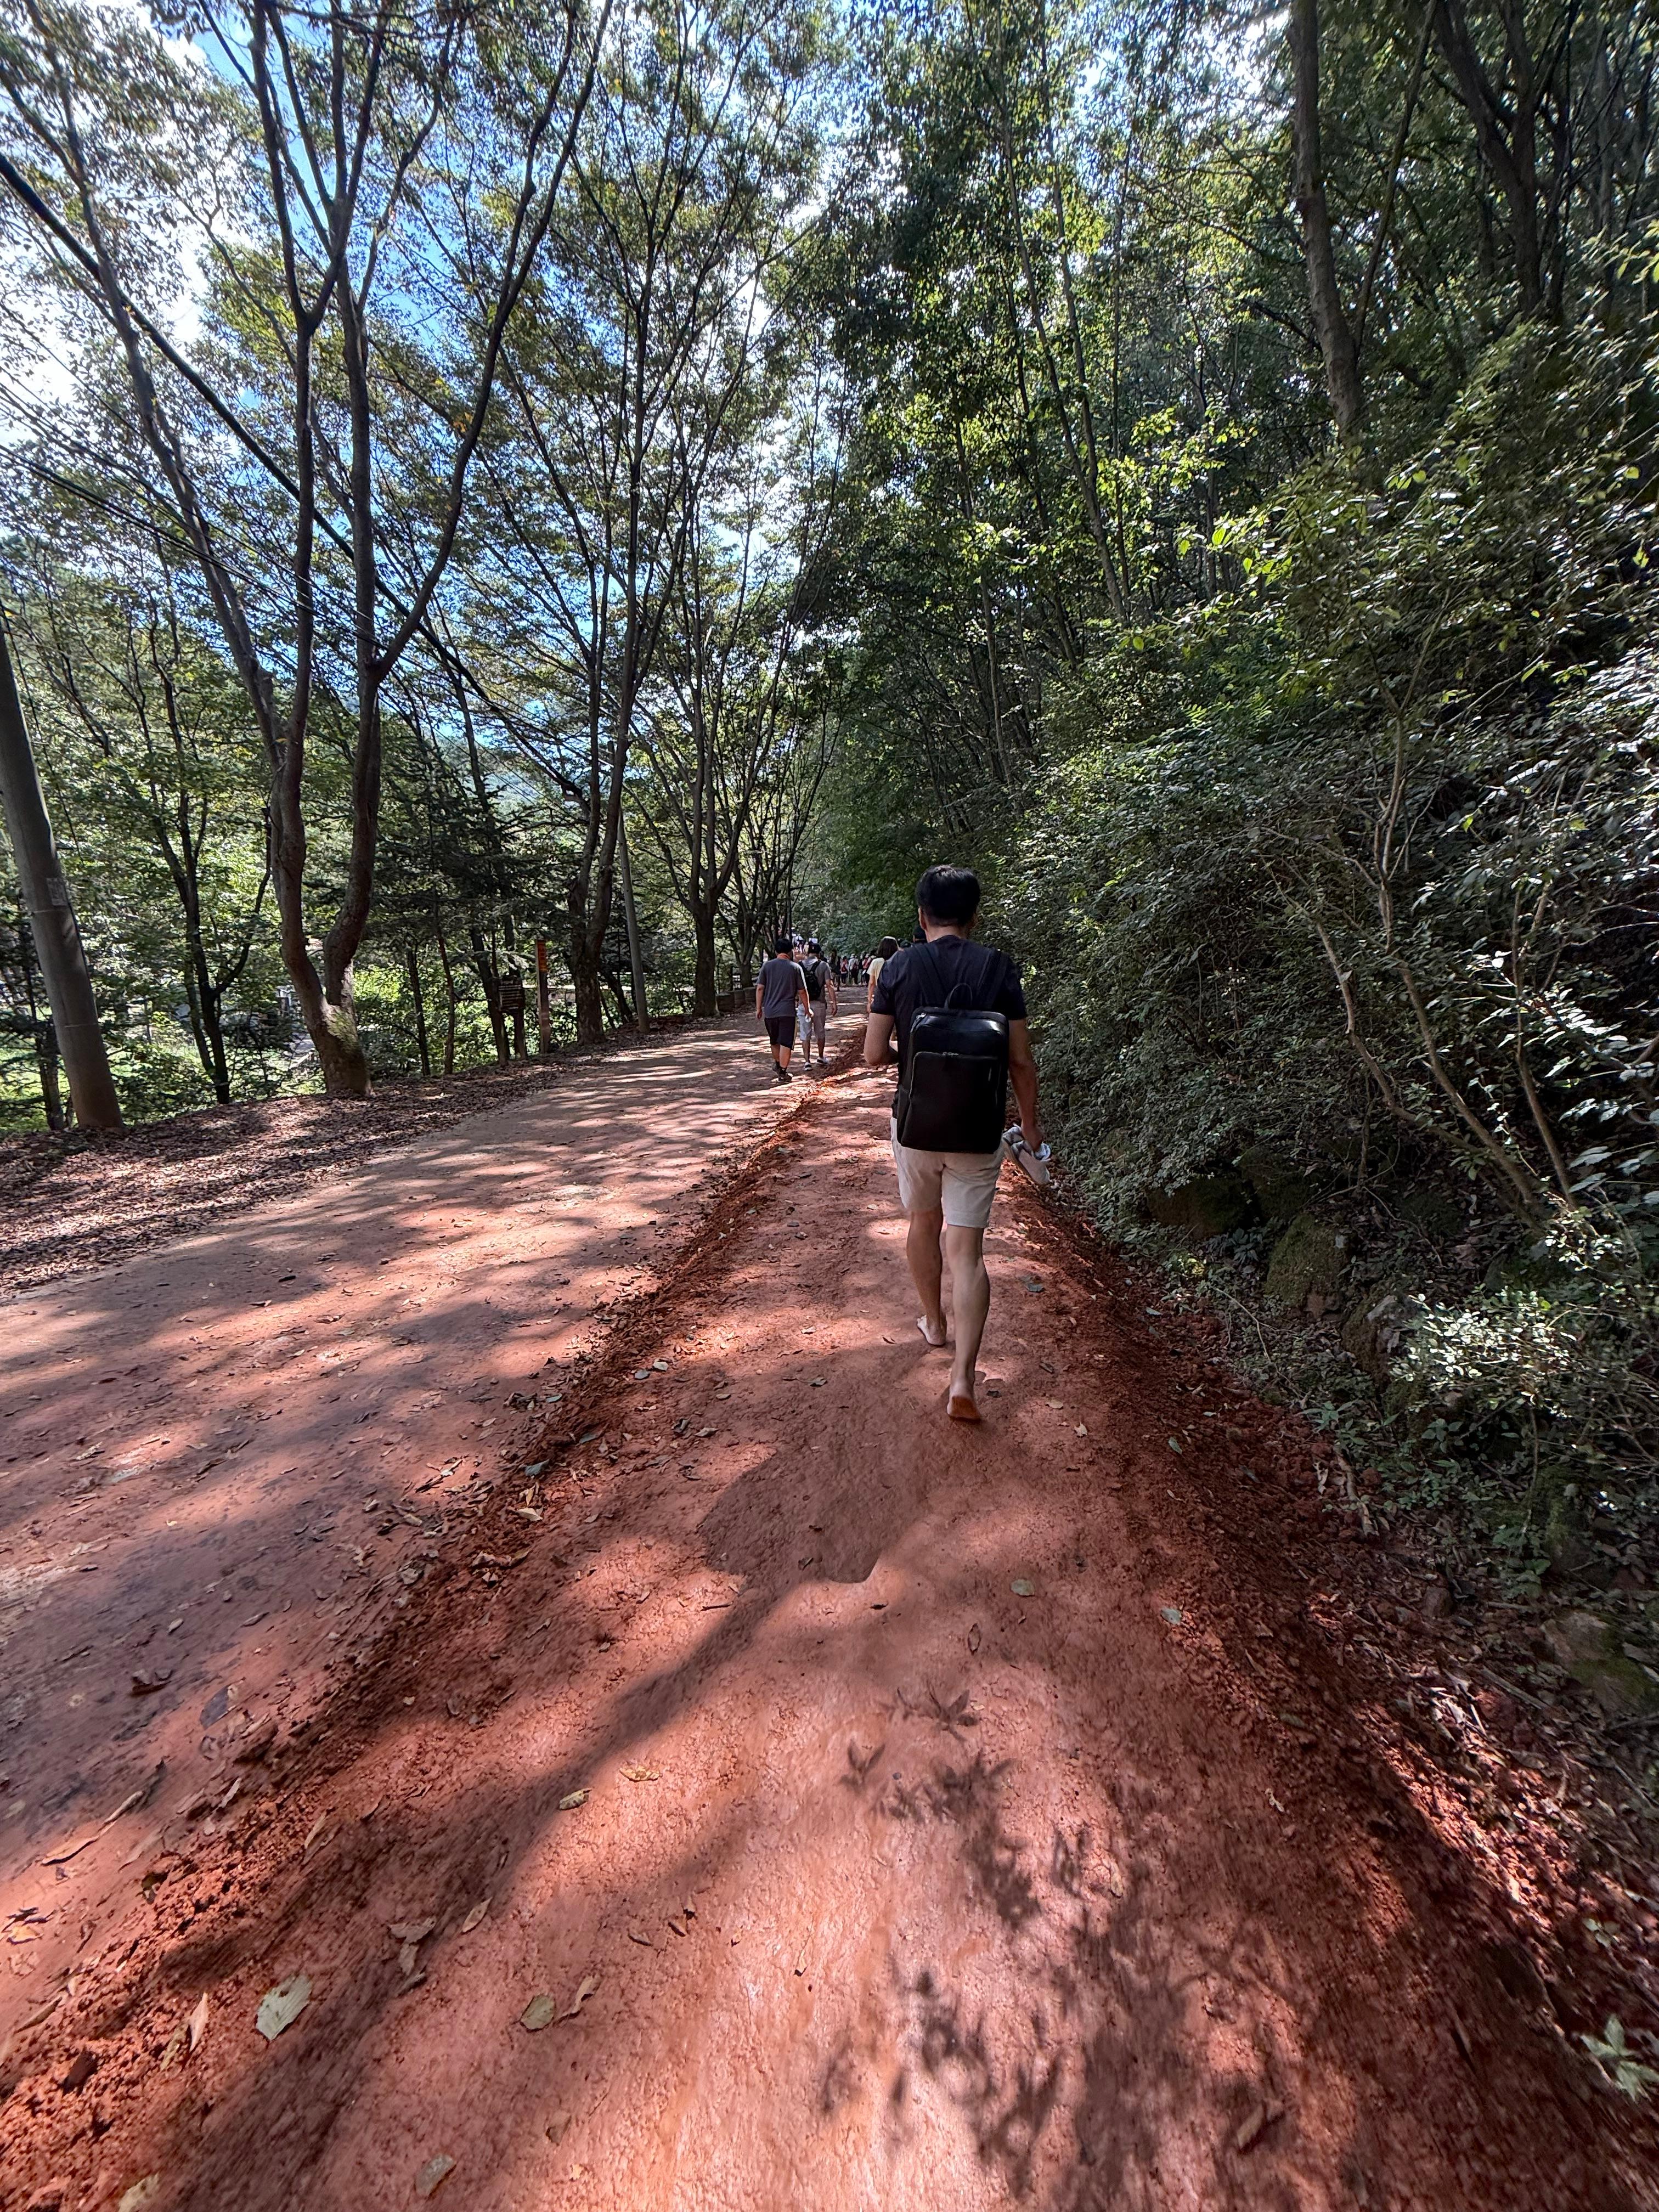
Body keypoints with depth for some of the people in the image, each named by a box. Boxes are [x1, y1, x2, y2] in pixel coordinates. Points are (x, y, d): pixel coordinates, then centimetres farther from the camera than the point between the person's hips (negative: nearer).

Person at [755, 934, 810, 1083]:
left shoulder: (767, 966, 3)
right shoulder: (795, 968, -2)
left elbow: (760, 988, 1)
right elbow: (802, 992, 0)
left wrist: (759, 1008, 9)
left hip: (770, 1011, 3)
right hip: (788, 1011, -3)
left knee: (775, 1042, 19)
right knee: (786, 1043, 1)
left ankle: (778, 1067, 36)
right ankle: (783, 1074, 1)